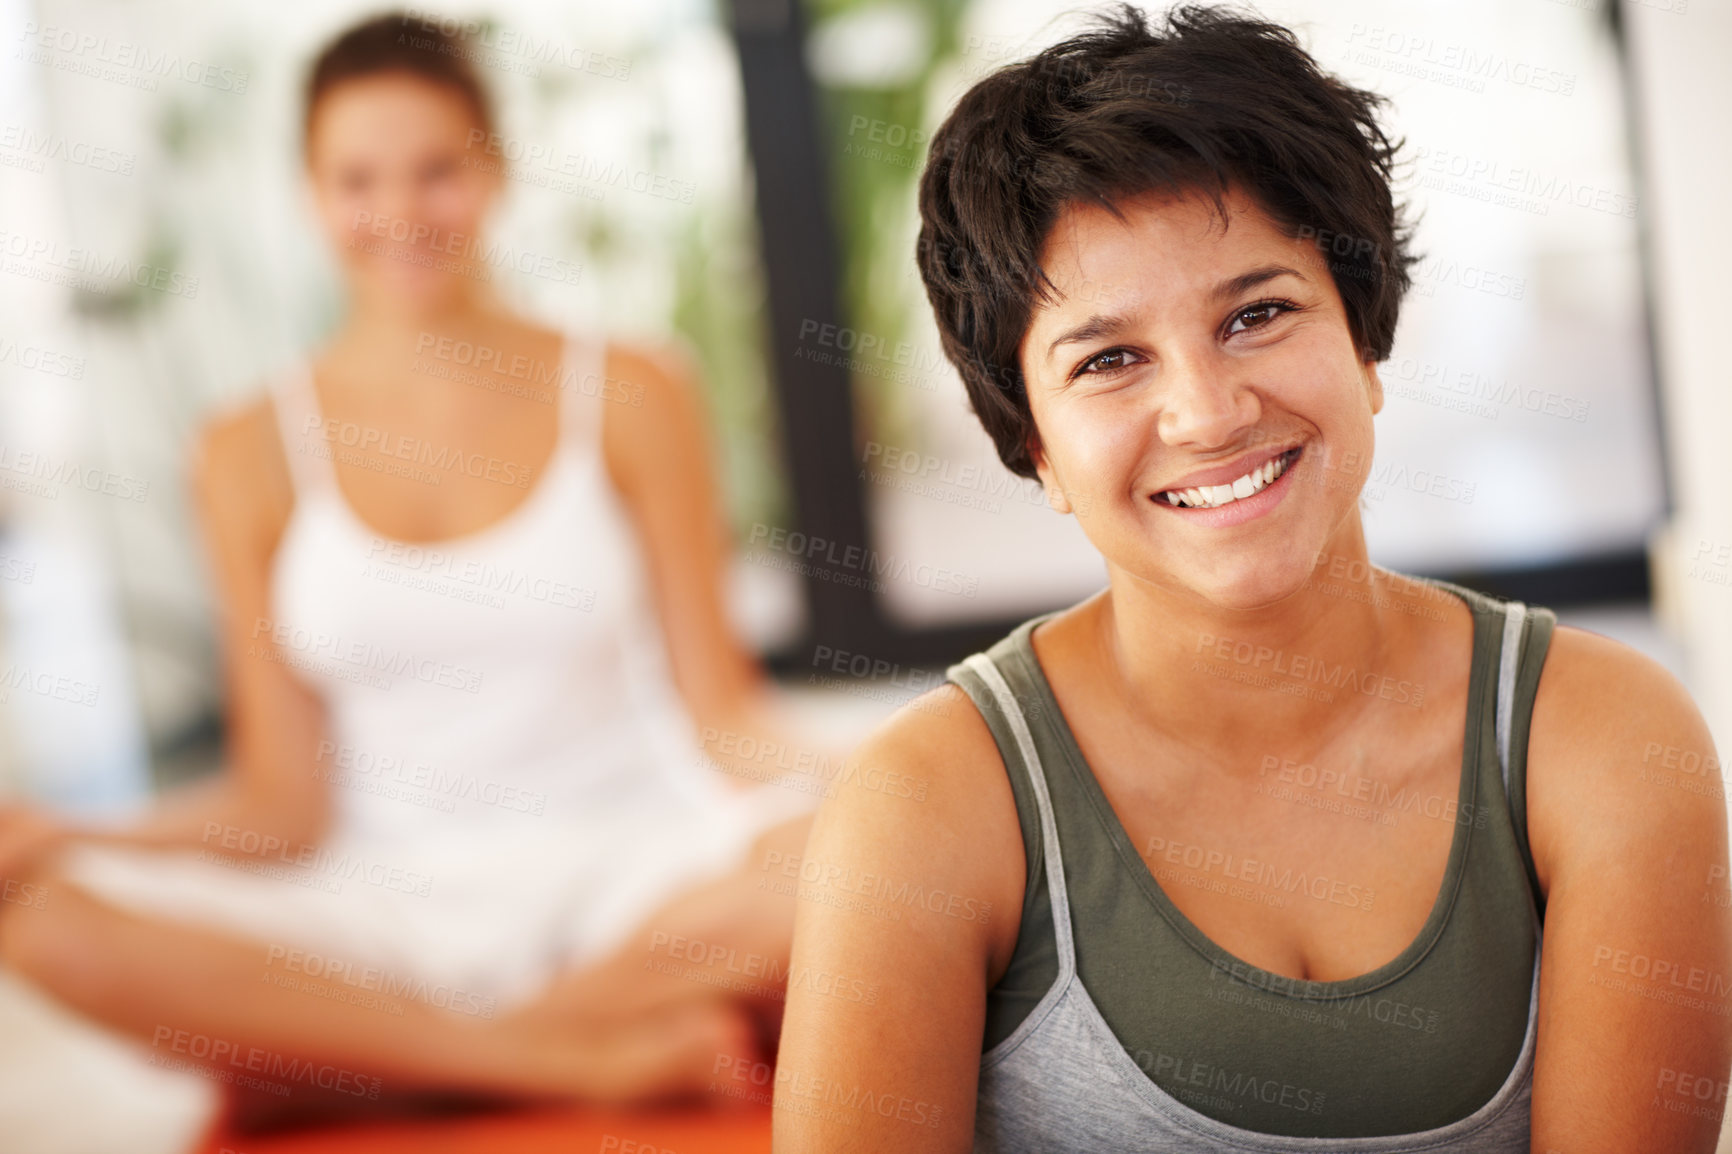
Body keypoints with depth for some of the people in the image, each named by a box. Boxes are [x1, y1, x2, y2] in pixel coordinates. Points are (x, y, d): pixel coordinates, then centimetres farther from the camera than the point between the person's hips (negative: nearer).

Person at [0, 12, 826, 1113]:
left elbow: (716, 703, 3)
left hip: (622, 876, -1)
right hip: (383, 912, 1)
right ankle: (544, 1059, -23)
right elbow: (285, 805, 3)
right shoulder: (257, 454, 5)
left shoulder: (630, 396, 4)